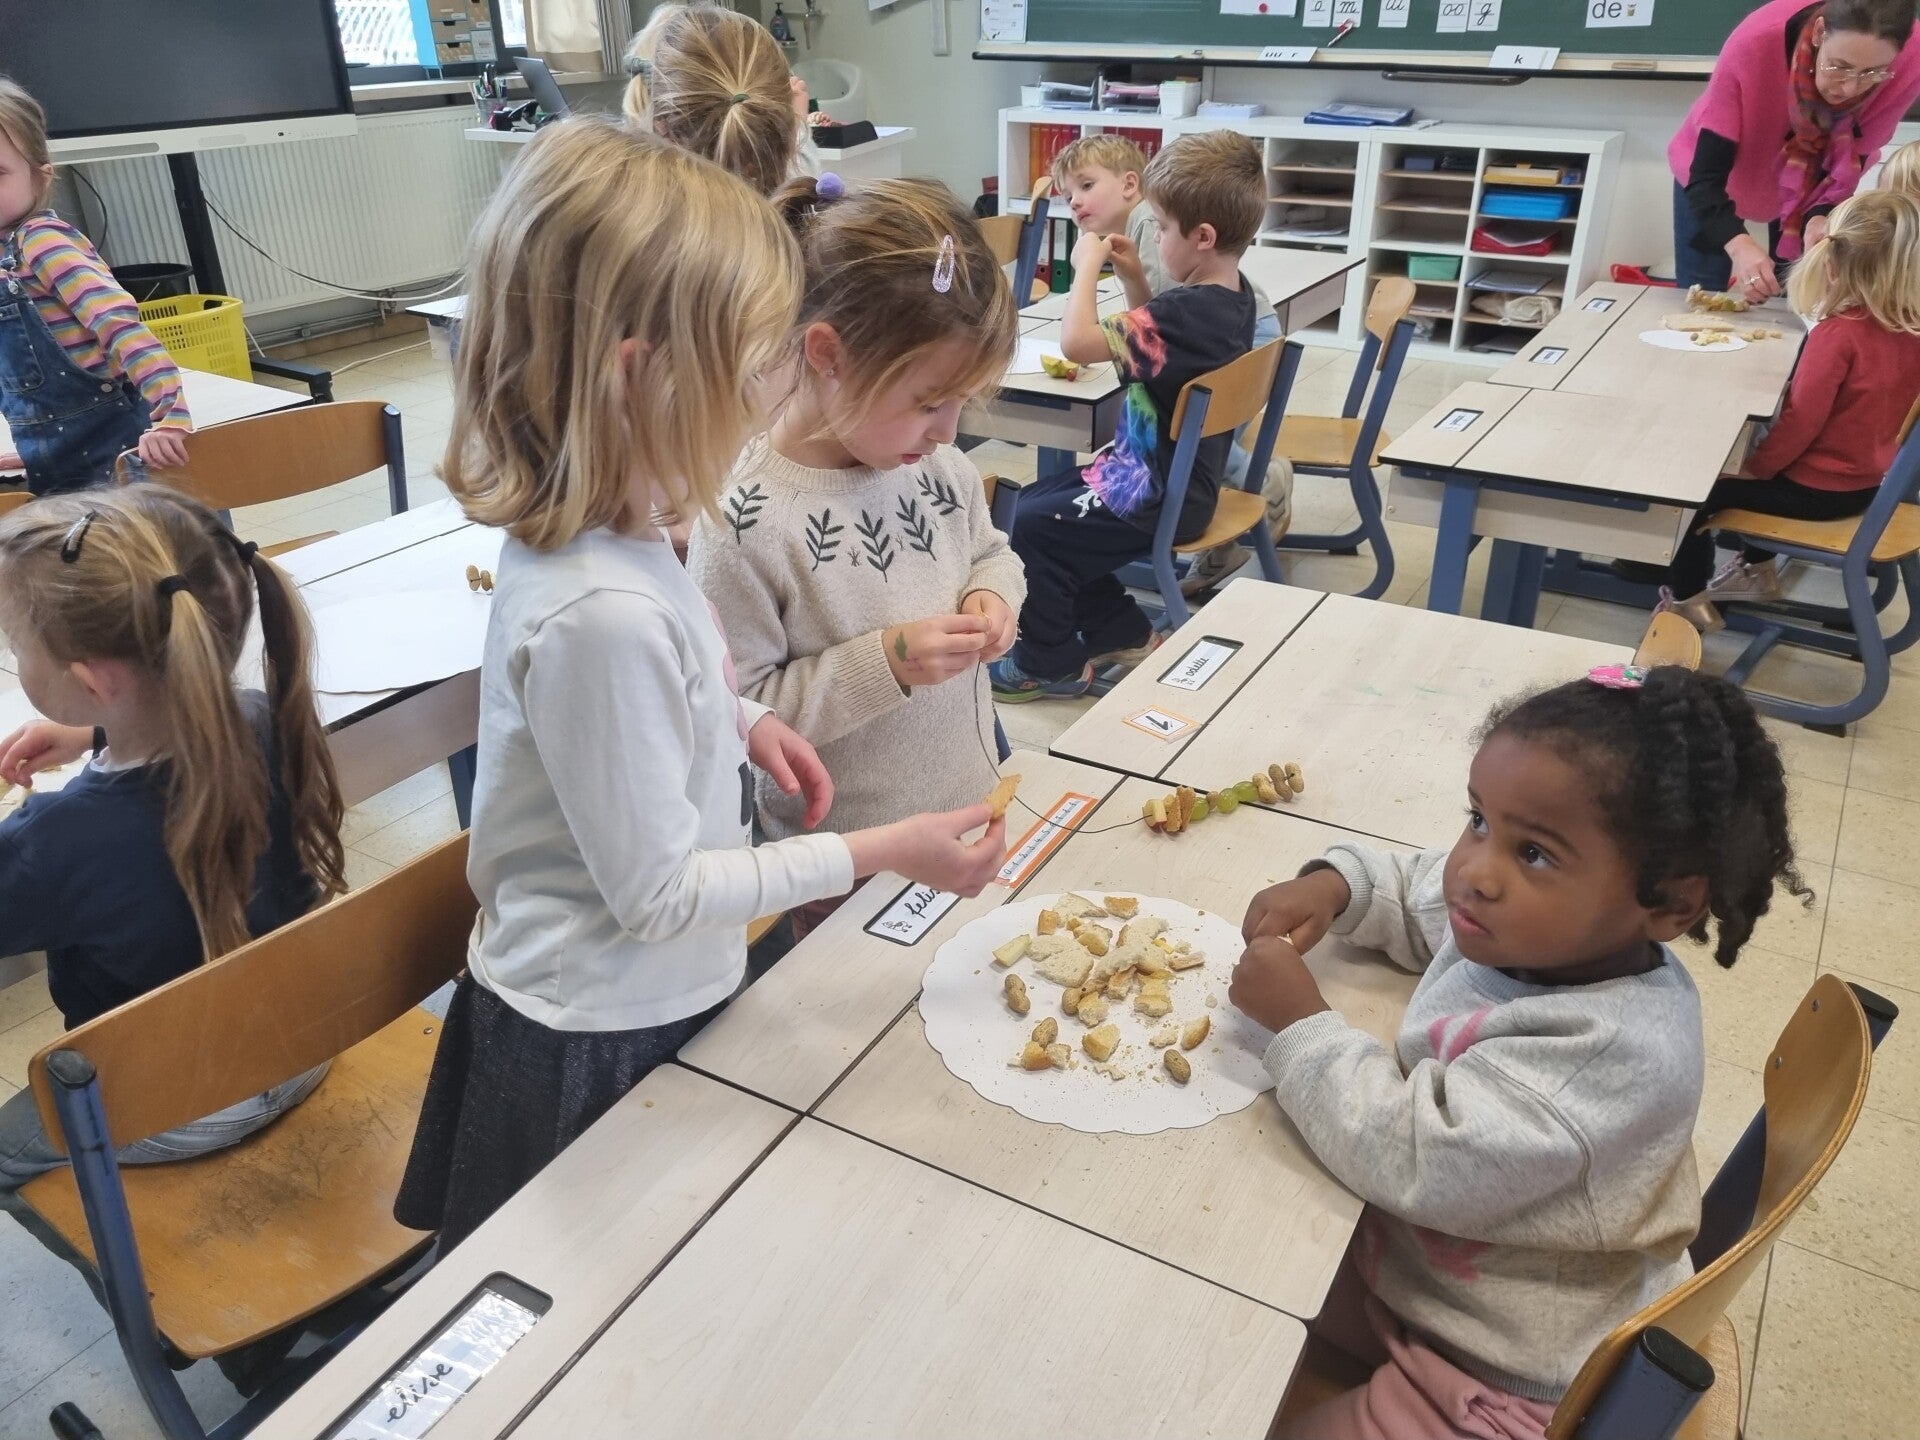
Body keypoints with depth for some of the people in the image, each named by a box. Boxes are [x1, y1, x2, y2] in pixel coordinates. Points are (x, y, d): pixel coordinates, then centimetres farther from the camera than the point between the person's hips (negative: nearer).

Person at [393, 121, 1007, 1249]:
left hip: (656, 1000, 8)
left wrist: (738, 718, 1)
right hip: (598, 1048, -8)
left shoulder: (594, 533, -7)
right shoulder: (603, 613, -34)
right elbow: (657, 892, -25)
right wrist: (883, 852, -20)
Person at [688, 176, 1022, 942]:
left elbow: (991, 552, 14)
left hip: (974, 816, 6)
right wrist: (885, 663, -28)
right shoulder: (745, 523, -24)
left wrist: (992, 598, -9)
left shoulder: (937, 465, -5)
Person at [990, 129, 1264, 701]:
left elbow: (1077, 342, -33)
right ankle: (1120, 632, 22)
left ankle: (1050, 664, 10)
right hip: (1175, 477, 10)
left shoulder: (1189, 312, -29)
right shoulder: (1231, 295, 2)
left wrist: (1088, 266, -18)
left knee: (1033, 524, -7)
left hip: (1159, 502, -10)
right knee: (1040, 497, 15)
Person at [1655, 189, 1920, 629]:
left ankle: (1687, 598, 13)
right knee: (1749, 453, 31)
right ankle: (1757, 568, 40)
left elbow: (1801, 421, -23)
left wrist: (1754, 468, -8)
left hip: (1818, 489, -8)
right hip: (1868, 481, 8)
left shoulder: (1838, 333, -26)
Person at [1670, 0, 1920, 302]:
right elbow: (1706, 174, -37)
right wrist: (1738, 245, -53)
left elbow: (1851, 161, -17)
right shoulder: (1757, 42, -38)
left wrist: (1820, 217, -37)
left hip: (1814, 183, 2)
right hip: (1726, 176, -2)